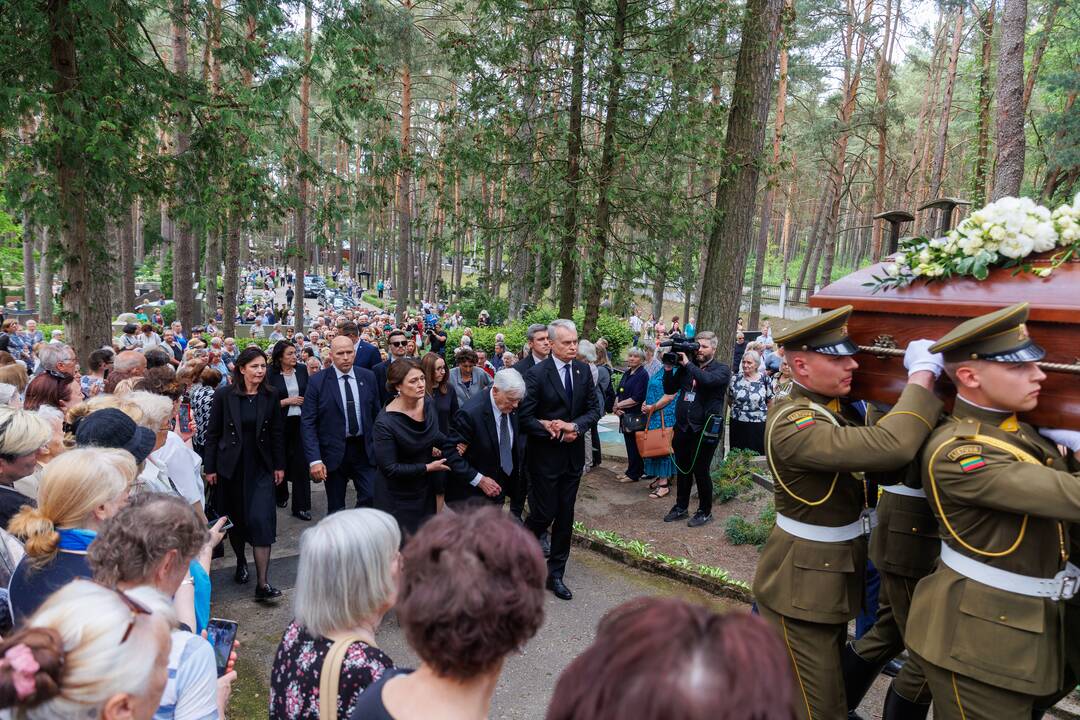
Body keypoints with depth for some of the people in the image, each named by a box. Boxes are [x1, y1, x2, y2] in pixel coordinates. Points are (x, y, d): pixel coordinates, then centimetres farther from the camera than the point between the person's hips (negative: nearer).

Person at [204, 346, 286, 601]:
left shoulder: (270, 395, -1)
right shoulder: (224, 395, -5)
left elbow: (277, 433, 5)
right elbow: (213, 433, -1)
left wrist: (279, 465, 4)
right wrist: (210, 467, -3)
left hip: (261, 467, 0)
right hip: (231, 465, 0)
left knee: (262, 519, -10)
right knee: (234, 517, 12)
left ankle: (263, 583, -8)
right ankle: (241, 561, 38)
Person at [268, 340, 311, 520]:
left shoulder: (302, 369, 1)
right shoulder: (271, 375, -7)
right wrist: (288, 401, -13)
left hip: (301, 421, 1)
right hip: (281, 423, -1)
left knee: (301, 462, -1)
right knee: (281, 461, 14)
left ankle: (301, 506, 4)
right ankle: (281, 495, 38)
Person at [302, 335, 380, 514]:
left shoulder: (368, 377, 2)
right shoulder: (317, 381, -7)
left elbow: (376, 413, 8)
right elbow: (308, 423, -9)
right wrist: (314, 459, -16)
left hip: (365, 449, 2)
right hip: (334, 452, -2)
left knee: (371, 497, -3)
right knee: (335, 508, 11)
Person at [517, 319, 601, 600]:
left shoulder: (583, 370, 2)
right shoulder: (537, 374, -14)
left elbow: (594, 409, 3)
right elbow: (525, 418, -15)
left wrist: (574, 426, -15)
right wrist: (557, 434, -17)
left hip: (573, 454, 5)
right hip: (545, 456, -5)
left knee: (565, 516, 11)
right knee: (544, 513, 1)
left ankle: (555, 574, 24)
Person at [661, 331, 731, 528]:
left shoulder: (722, 369, -3)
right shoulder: (685, 367, 10)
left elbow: (708, 380, -25)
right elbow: (669, 389, 9)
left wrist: (688, 364, -18)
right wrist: (669, 368, -4)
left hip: (705, 428, -5)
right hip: (682, 426, 5)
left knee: (700, 471, 2)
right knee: (682, 469, 15)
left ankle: (705, 511, 19)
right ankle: (681, 507, 30)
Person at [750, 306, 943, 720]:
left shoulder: (838, 407, 3)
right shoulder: (792, 423, -29)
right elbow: (891, 447, -40)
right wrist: (922, 373, -27)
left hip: (835, 579, 9)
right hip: (802, 588, -9)